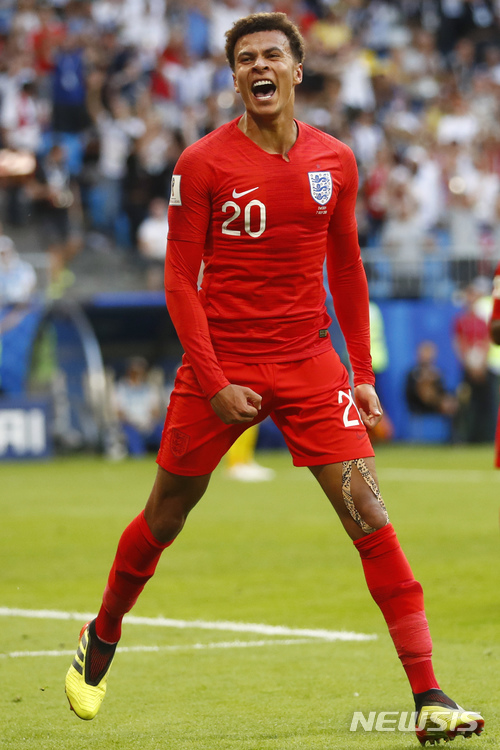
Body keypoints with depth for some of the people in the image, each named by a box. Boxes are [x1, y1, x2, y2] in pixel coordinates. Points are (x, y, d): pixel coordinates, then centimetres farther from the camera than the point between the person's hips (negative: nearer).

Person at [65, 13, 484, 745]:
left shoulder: (334, 161, 4)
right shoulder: (202, 164, -6)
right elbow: (180, 280, -5)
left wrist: (362, 374, 8)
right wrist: (214, 383, -12)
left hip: (309, 365, 2)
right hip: (221, 365, -2)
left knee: (369, 517, -10)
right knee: (163, 519, 11)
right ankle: (100, 642, 38)